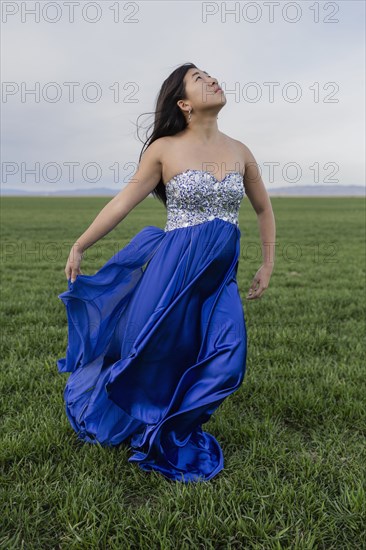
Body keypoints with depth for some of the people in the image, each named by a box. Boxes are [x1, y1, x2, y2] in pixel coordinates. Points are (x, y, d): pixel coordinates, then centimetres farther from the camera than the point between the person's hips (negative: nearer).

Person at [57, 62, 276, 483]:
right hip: (174, 266, -3)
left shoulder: (239, 151, 5)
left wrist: (268, 265, 15)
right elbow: (122, 202, 0)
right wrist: (79, 247, 3)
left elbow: (264, 209, 17)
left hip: (220, 274, 4)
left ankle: (175, 435, 23)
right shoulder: (164, 148, -5)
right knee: (151, 353, 5)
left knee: (225, 361, -3)